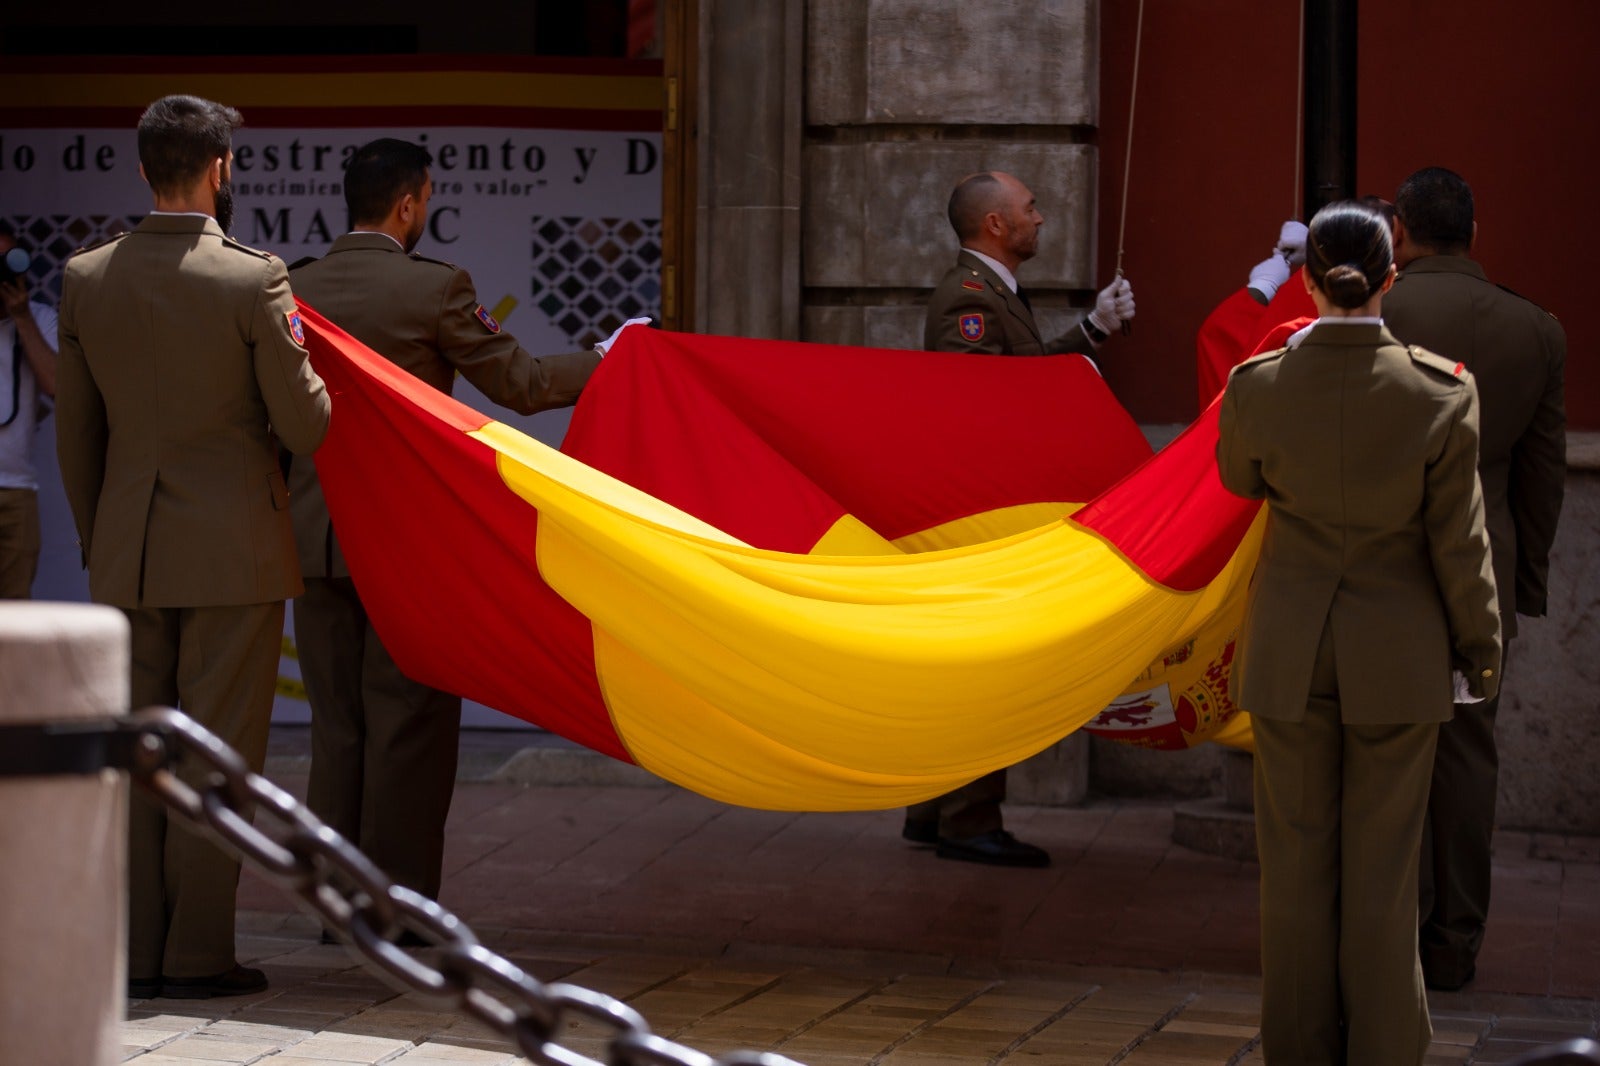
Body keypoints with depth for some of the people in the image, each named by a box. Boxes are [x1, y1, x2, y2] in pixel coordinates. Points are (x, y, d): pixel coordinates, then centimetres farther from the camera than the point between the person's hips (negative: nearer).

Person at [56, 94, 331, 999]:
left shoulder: (87, 279, 2)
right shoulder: (255, 279, -12)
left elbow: (75, 431, 9)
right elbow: (306, 425, -10)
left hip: (127, 553, 4)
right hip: (232, 547, -4)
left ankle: (134, 953, 13)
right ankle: (198, 954, 3)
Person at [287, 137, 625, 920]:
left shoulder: (293, 289, 4)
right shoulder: (434, 288, -10)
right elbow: (520, 384, -6)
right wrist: (608, 359, 8)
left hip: (315, 538, 5)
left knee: (336, 726, 11)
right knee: (409, 727, 2)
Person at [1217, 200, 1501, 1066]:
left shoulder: (1257, 385, -13)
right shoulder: (1442, 392, -16)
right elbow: (1459, 545, -9)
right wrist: (1480, 652, 5)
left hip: (1289, 651, 1)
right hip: (1399, 655, -1)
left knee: (1296, 862, 11)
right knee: (1381, 868, 9)